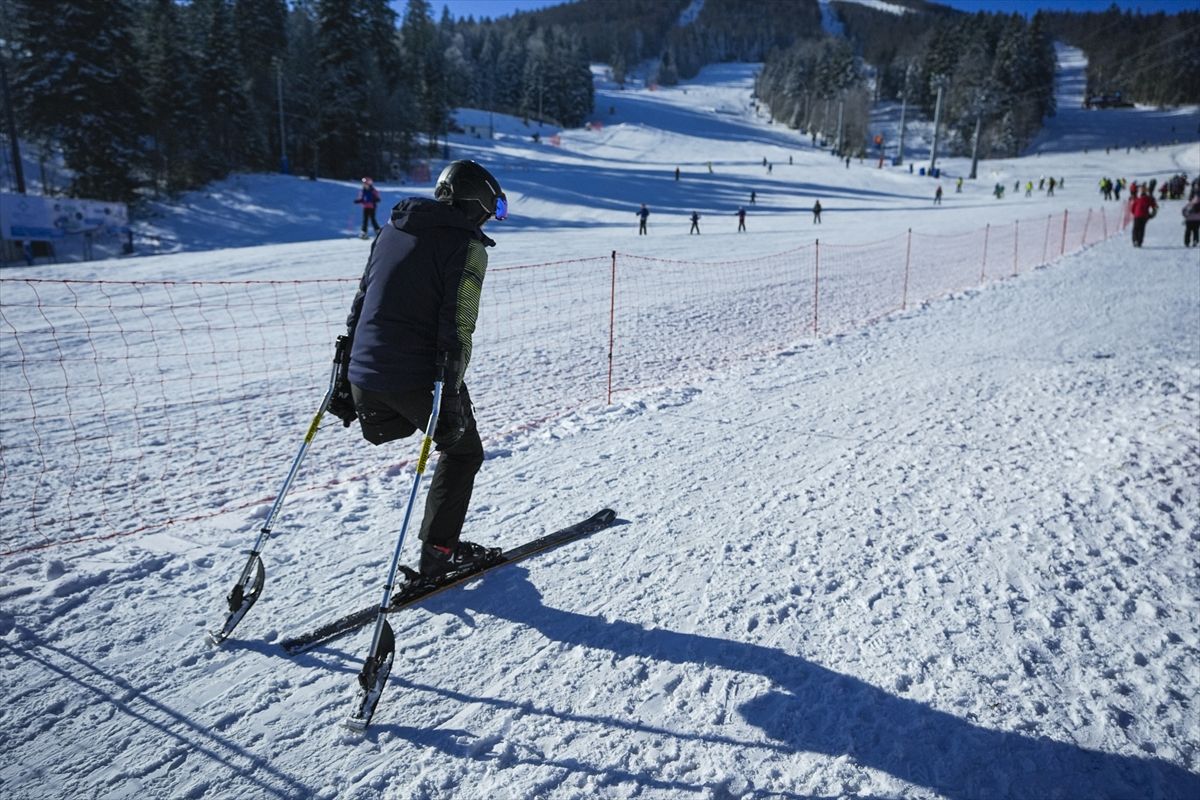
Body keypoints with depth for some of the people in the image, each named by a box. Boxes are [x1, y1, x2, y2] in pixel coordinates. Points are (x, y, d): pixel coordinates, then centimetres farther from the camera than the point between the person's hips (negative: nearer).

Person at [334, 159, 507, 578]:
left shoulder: (392, 228, 14)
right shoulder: (466, 245, -7)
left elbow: (360, 301, 16)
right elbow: (457, 328, -16)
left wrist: (345, 376, 20)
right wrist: (450, 395, -15)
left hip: (364, 374, 6)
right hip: (418, 377, -6)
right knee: (463, 451, 15)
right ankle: (439, 550, 17)